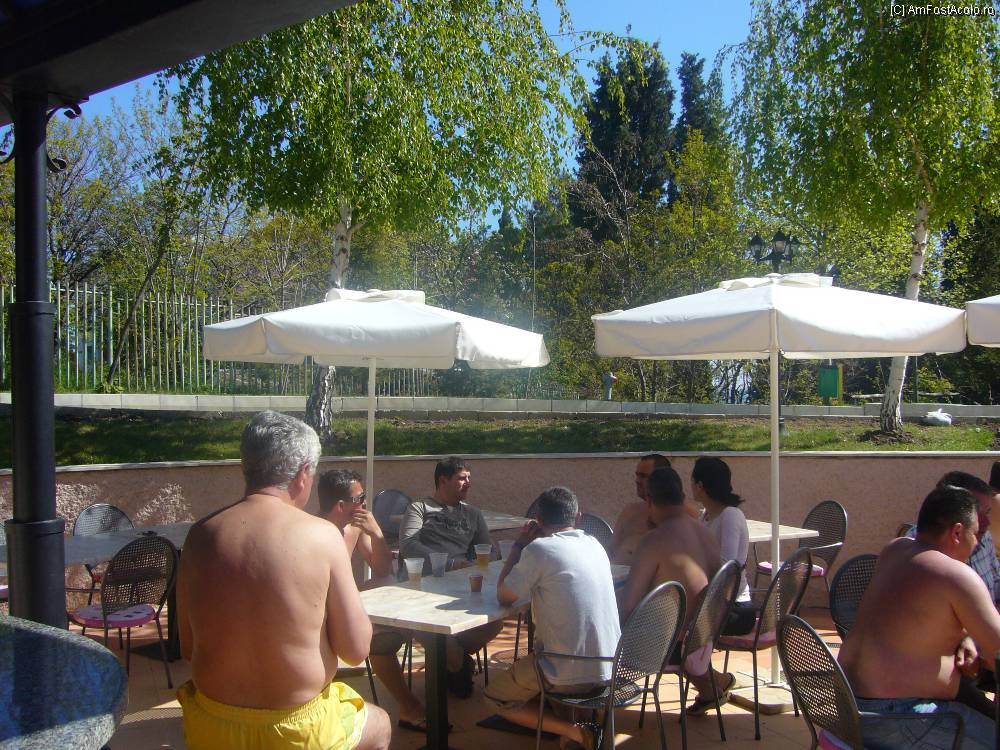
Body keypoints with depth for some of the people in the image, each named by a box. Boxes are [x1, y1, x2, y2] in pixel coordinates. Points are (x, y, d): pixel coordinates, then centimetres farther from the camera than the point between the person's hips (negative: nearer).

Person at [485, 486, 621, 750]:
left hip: (570, 676, -8)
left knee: (493, 696, 16)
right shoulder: (594, 544, 5)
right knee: (523, 665, 33)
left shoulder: (539, 549, -16)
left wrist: (519, 544, 5)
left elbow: (503, 597, -2)